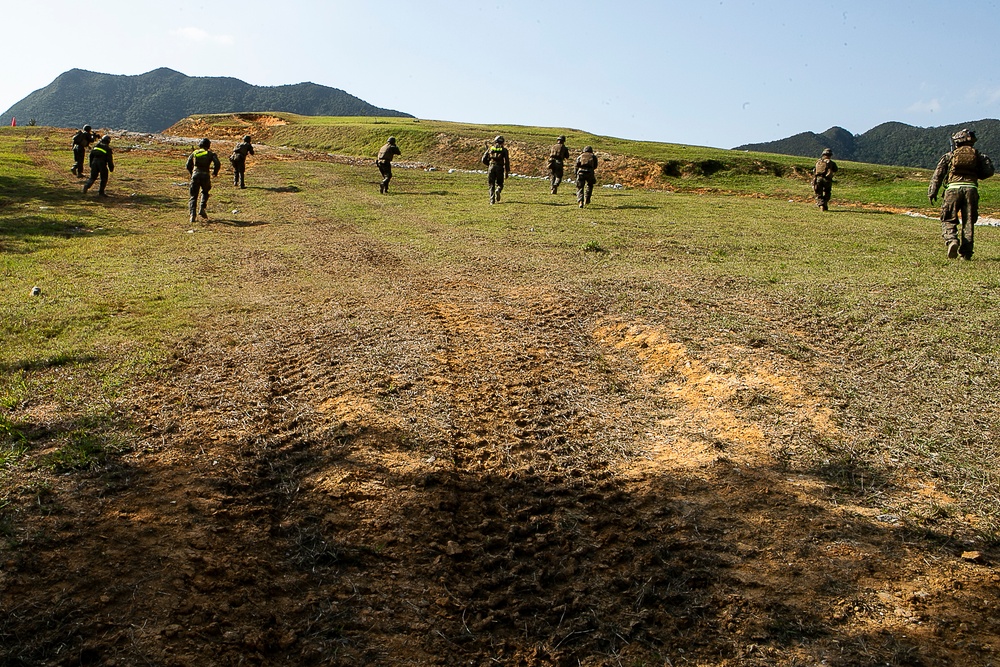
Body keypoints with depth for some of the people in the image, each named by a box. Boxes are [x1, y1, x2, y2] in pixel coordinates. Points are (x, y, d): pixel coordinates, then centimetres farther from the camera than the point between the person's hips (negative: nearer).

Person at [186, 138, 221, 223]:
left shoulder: (194, 153, 16)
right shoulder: (210, 154, 10)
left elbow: (188, 165, 12)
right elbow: (217, 164, -4)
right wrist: (215, 172, 12)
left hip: (195, 175, 1)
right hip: (205, 175, -1)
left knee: (193, 196, 4)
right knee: (205, 192, 23)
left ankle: (192, 215, -10)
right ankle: (202, 209, 3)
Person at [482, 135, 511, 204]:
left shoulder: (490, 148, 12)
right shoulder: (504, 150, 8)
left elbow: (484, 159, 9)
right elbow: (506, 161, -1)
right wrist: (507, 172, 0)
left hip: (491, 167, 1)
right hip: (500, 168, -1)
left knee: (491, 185, 10)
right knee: (499, 184, 12)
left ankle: (492, 200, -1)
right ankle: (498, 190, -23)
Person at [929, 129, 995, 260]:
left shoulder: (949, 155, 11)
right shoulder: (977, 155, 15)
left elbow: (937, 175, 5)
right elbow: (988, 172, 8)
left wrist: (932, 193, 8)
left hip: (953, 189, -2)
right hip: (971, 189, 2)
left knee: (948, 220, 6)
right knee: (969, 222, 7)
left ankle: (951, 240, -23)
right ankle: (966, 253, 4)